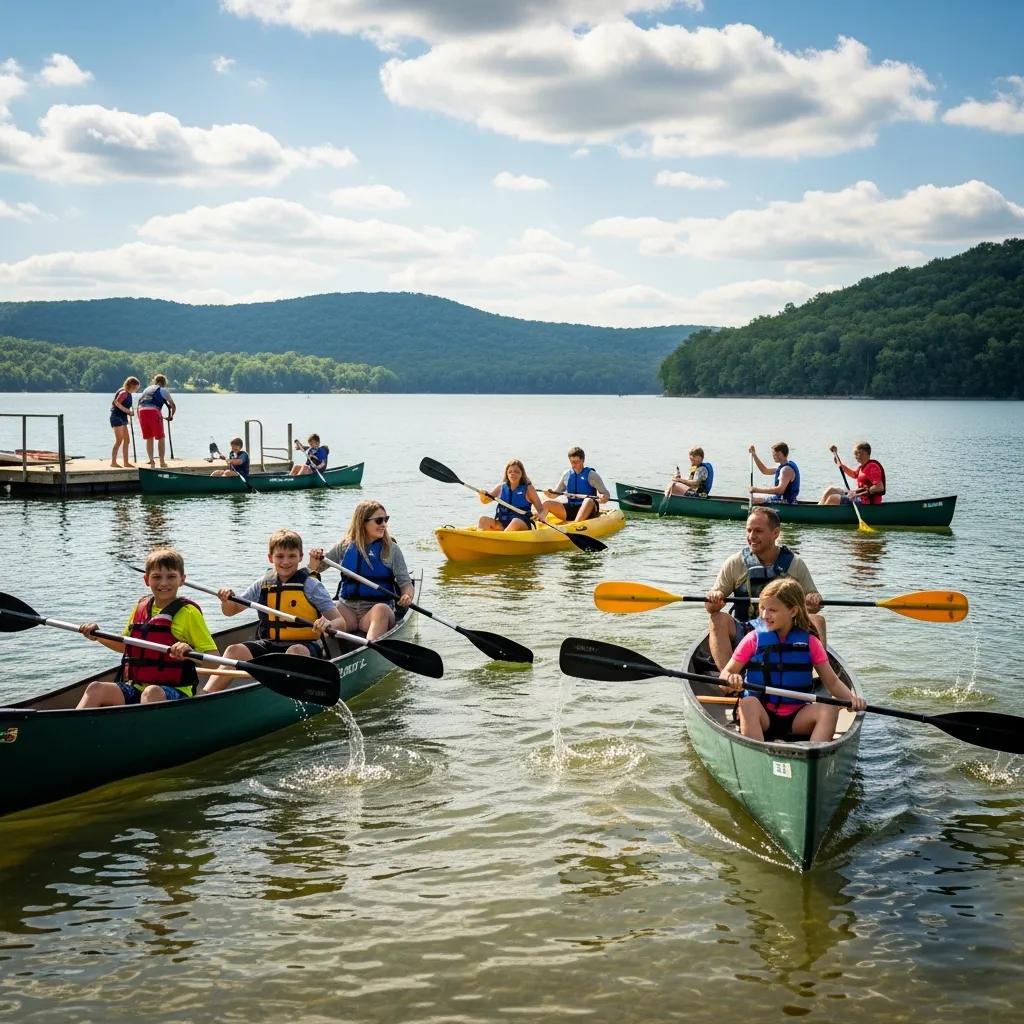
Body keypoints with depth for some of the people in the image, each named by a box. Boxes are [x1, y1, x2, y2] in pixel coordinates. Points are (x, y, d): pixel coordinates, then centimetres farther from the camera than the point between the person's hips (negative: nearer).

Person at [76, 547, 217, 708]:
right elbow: (126, 646, 32)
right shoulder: (140, 607, 14)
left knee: (152, 692, -37)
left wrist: (190, 653, -28)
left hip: (174, 692, -5)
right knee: (96, 688, -20)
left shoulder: (188, 612, -3)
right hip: (135, 688, 5)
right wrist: (97, 636, 17)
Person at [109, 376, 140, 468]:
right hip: (117, 417, -10)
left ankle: (126, 463, 13)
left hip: (122, 418, 10)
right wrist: (128, 411, -19)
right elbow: (117, 403, -23)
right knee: (119, 441, -11)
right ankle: (113, 462, -8)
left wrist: (129, 412, 3)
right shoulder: (124, 393, -14)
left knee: (126, 440, 9)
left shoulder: (128, 394, 13)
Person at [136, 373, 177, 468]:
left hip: (141, 411, 5)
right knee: (160, 438, 6)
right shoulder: (163, 390, 12)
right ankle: (162, 462, 6)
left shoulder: (147, 389, 27)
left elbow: (139, 401, 21)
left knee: (149, 438, 15)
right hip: (153, 412, -5)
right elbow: (173, 406, 11)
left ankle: (151, 462, 14)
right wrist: (171, 416, 28)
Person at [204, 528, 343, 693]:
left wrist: (327, 624, -31)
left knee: (296, 651, -36)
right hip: (269, 644, 4)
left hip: (305, 645, -3)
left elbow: (340, 621, -7)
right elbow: (231, 610, 16)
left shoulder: (311, 585, -2)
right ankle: (206, 695, -27)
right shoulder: (263, 584, 9)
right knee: (235, 650, -20)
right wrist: (226, 600, -9)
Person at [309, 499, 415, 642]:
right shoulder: (345, 546, 9)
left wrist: (407, 597, -22)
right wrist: (314, 563, -8)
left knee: (381, 610, -36)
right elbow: (315, 570, 16)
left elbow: (406, 583, 2)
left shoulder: (391, 549, 4)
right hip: (347, 608, 2)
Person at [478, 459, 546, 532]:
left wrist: (541, 516, -22)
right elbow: (485, 501, 7)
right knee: (483, 520, -20)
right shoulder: (500, 487, 11)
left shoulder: (528, 489, 2)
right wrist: (483, 495, -17)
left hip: (523, 526, -3)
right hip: (501, 525, 3)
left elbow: (541, 509, 2)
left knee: (516, 522, -37)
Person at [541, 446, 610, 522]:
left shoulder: (591, 474, 1)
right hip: (569, 510, 4)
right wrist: (550, 493, -6)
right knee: (547, 504, -15)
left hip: (588, 511, -4)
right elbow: (555, 494, 18)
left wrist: (602, 499, -26)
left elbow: (606, 495, -2)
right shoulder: (567, 474, 13)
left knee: (589, 500, -36)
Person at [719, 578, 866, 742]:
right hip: (763, 715, -1)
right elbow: (726, 673, 2)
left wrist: (851, 698, -16)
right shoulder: (754, 639, 1)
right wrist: (730, 680, -24)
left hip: (796, 719, 2)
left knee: (829, 709, -23)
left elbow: (832, 681, 5)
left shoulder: (810, 642, 5)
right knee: (748, 703, -33)